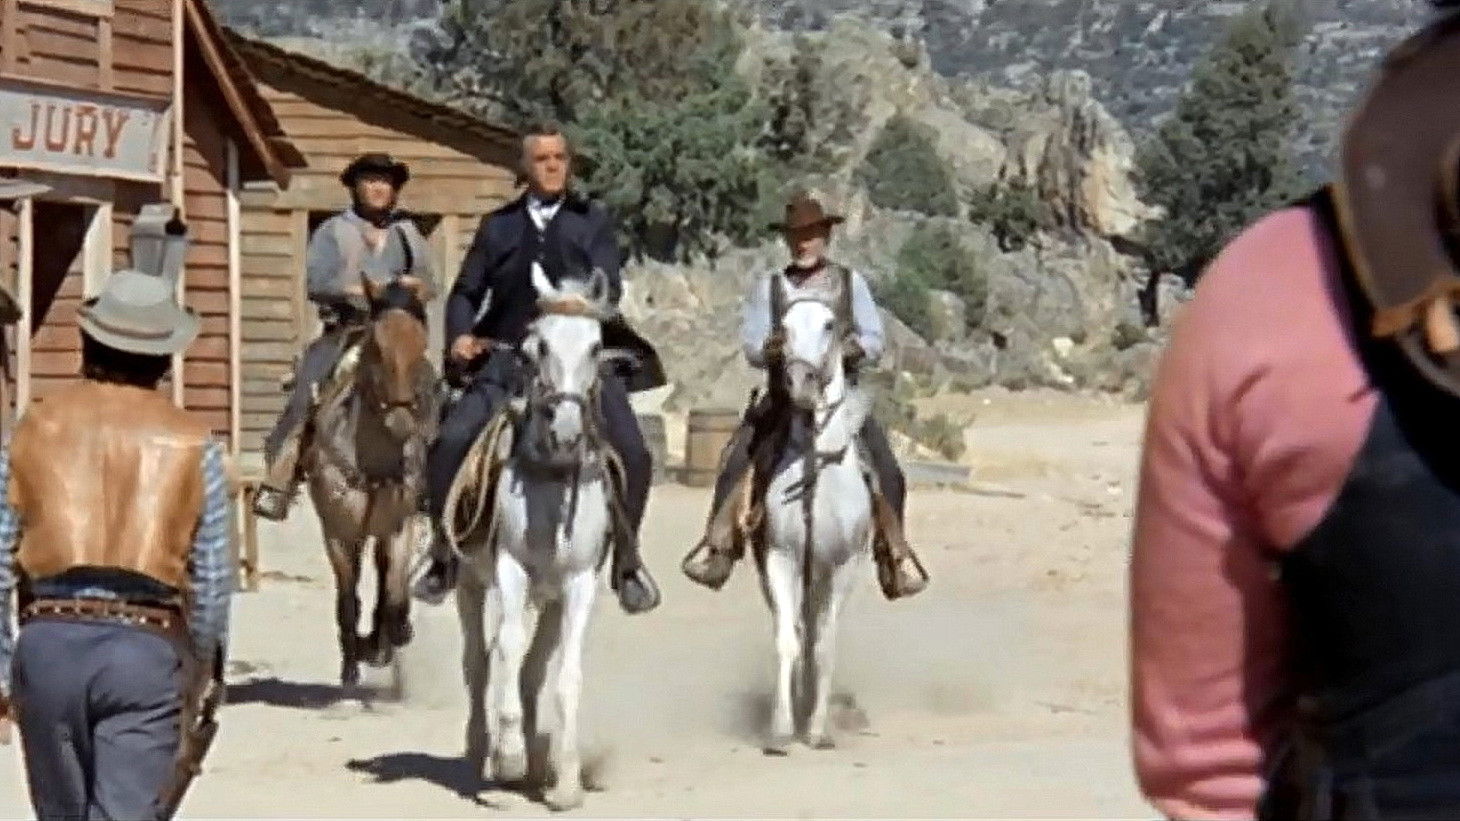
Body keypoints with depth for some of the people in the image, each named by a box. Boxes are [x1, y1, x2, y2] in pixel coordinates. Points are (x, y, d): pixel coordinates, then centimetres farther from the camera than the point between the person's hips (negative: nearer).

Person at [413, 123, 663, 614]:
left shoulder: (592, 222, 10)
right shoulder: (498, 226, 15)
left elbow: (609, 289, -1)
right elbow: (467, 292, 15)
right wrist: (460, 335, -5)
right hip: (508, 357, 1)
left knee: (633, 454, -14)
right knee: (450, 442, -17)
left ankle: (626, 559, 8)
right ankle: (445, 554, 0)